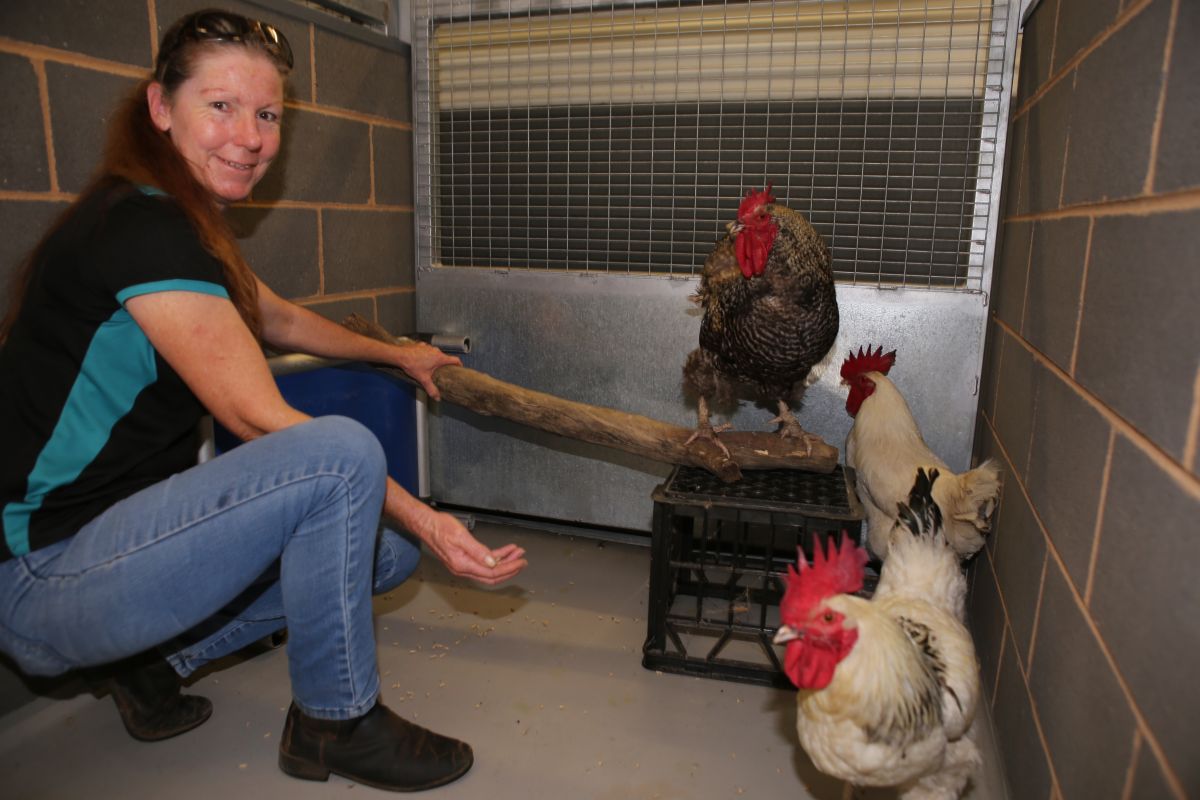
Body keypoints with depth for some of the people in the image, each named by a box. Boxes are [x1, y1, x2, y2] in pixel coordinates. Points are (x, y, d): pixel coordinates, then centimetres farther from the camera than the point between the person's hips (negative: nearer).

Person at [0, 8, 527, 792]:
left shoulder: (180, 222, 9)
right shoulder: (141, 228, -21)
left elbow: (279, 319, 24)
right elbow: (259, 418, -25)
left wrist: (397, 354, 34)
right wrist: (419, 515, -25)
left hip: (114, 534, 9)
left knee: (382, 553, 10)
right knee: (345, 452, -29)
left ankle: (159, 662, 15)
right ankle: (336, 722, -8)